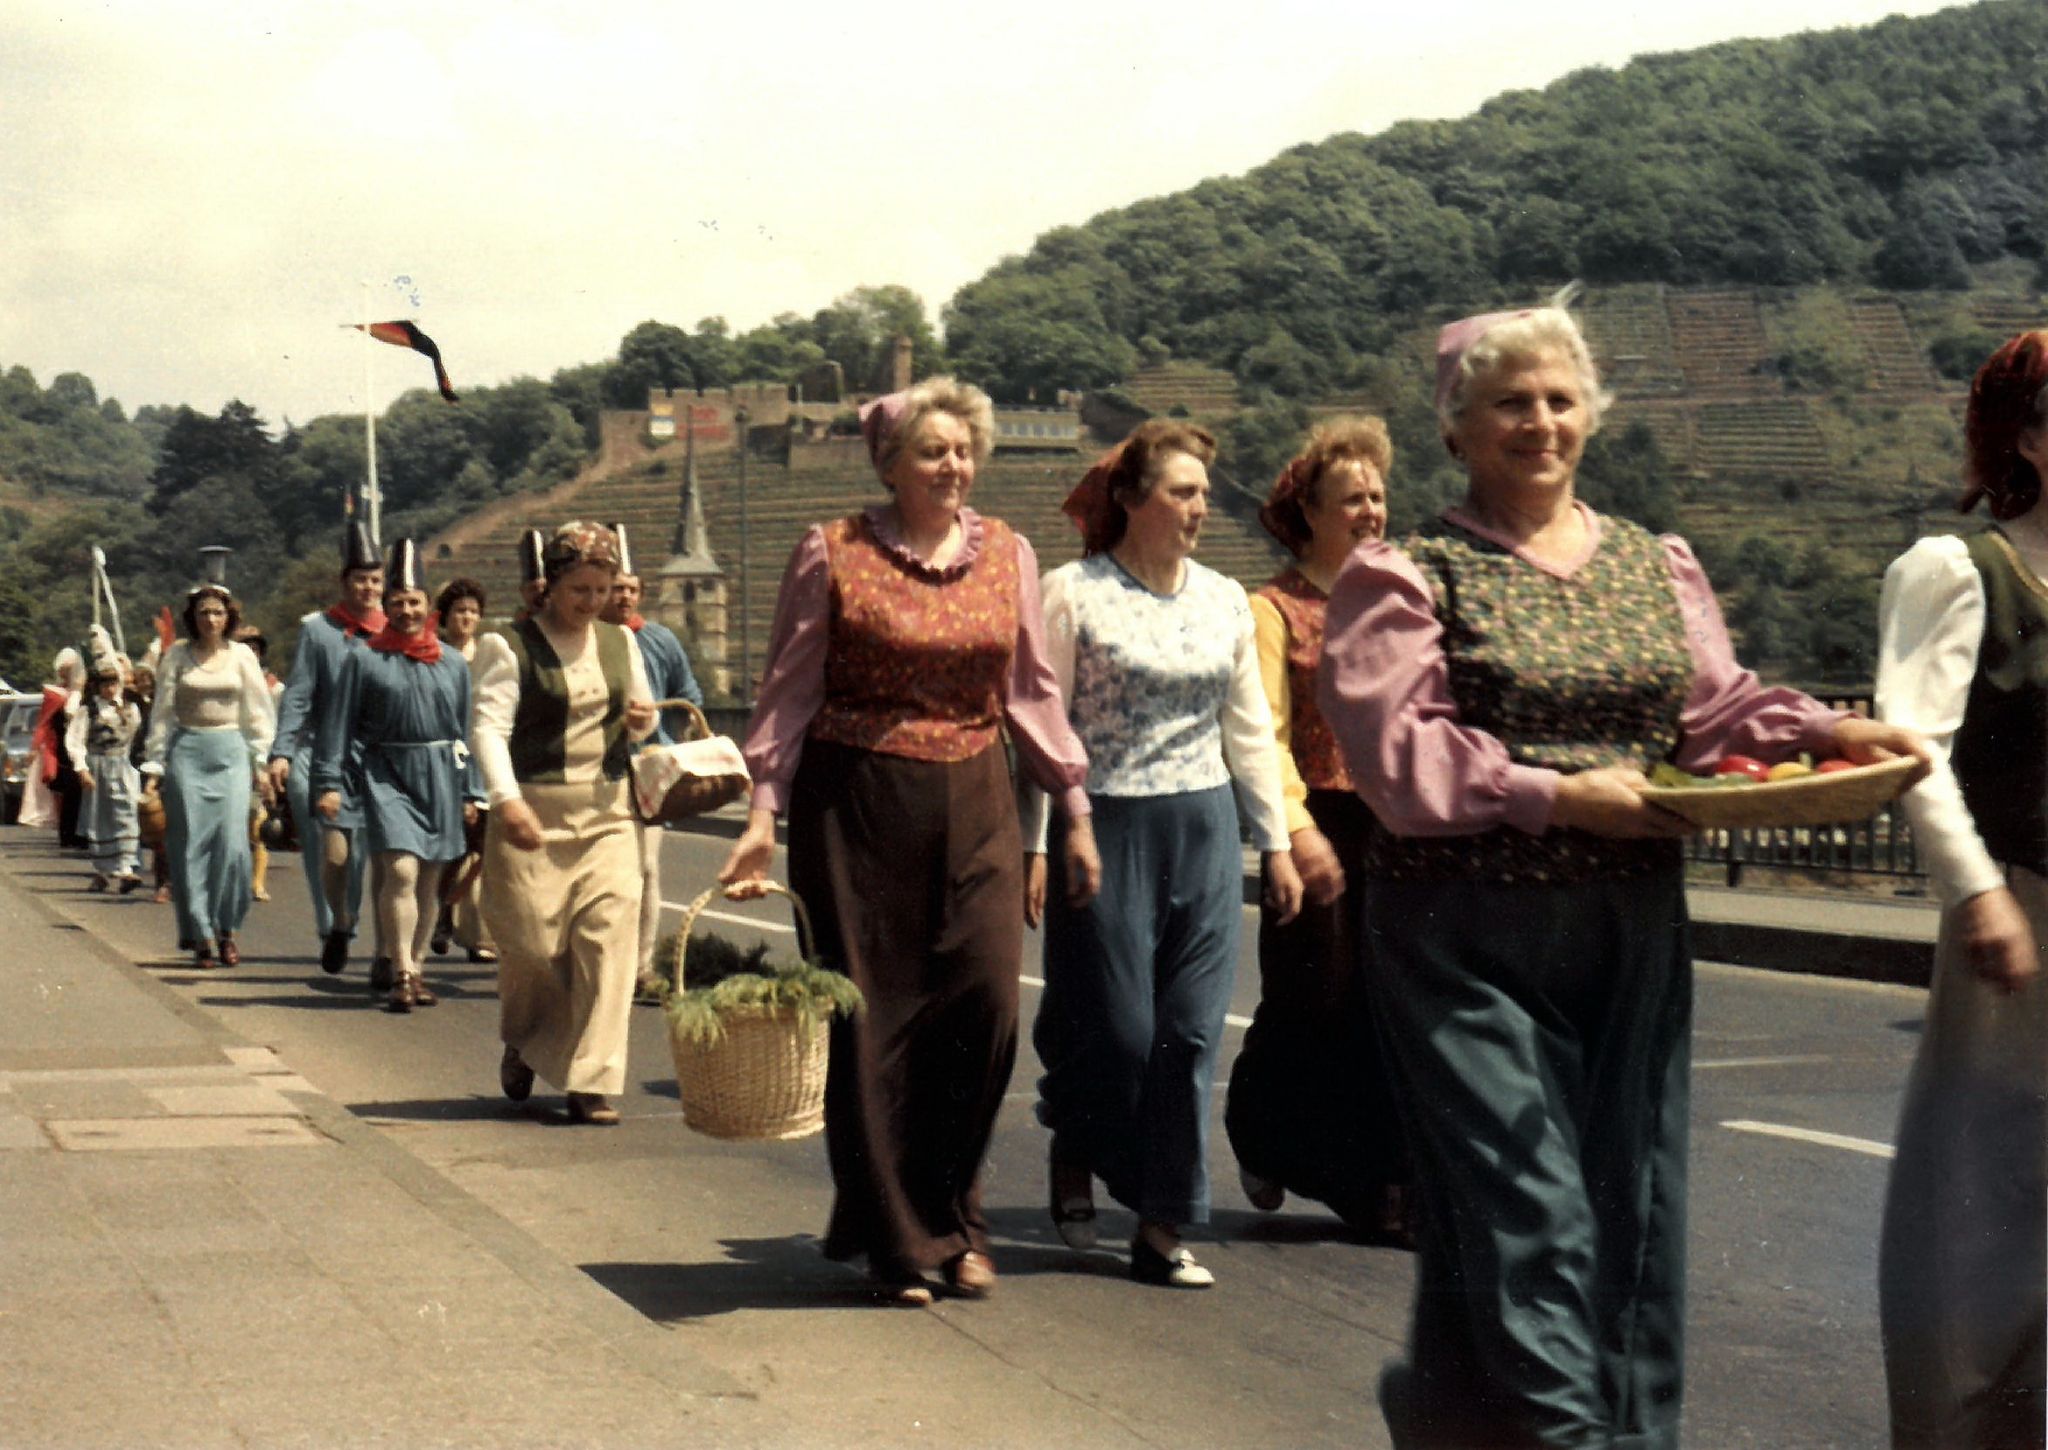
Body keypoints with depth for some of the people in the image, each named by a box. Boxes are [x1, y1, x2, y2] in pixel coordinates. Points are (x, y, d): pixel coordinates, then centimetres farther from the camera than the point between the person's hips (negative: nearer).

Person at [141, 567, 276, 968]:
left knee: (232, 842, -7)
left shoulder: (241, 655, 6)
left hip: (230, 752, 0)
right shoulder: (178, 656, 3)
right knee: (191, 843, -1)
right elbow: (162, 713, 5)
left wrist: (260, 759, 5)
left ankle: (227, 928, 5)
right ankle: (200, 935, 4)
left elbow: (259, 712, 10)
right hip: (187, 751, 0)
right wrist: (154, 764, 2)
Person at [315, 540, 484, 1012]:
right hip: (387, 775, -4)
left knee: (430, 880, 8)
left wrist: (470, 791, 12)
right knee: (400, 872, -16)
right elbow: (339, 722, 1)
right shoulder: (363, 659, 2)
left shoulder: (453, 663, 12)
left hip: (441, 777, 4)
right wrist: (328, 782, -7)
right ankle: (401, 974, -14)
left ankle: (415, 968, 19)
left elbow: (466, 730, 15)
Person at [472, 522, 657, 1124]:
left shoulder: (620, 643, 15)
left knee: (608, 937, -8)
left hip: (607, 813, 4)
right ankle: (520, 1045, 31)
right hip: (533, 815, -4)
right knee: (532, 942, -1)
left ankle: (591, 1083, -4)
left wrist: (642, 720, 1)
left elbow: (638, 725, 26)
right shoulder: (508, 645, -2)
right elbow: (489, 725, -12)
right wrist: (506, 799, -26)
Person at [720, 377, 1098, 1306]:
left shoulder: (1008, 555, 9)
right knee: (872, 1021, 0)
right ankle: (895, 1242, 14)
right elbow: (788, 690, 1)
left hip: (975, 806, 3)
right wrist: (764, 809, -8)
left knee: (987, 1001, -8)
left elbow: (1032, 692, 14)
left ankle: (951, 1219, 12)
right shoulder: (832, 553, -1)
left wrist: (1075, 812, 13)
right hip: (858, 804, -3)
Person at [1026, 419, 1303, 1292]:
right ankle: (1073, 1152, 31)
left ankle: (1163, 1228, 9)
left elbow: (1249, 729, 15)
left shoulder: (1225, 599, 10)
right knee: (1115, 1029, -1)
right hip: (1106, 828, -4)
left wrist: (1276, 842, 14)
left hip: (1204, 829, 4)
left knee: (1190, 1032, 1)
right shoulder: (1071, 594, -5)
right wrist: (1035, 844, -9)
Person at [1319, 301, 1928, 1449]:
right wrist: (1554, 796, -19)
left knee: (1638, 1213, 8)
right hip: (1468, 940, -5)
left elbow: (1717, 707, 9)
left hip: (1634, 933, 5)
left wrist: (1830, 734, -9)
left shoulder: (1658, 566, 15)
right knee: (1528, 1214, -9)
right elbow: (1397, 747, -12)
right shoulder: (1408, 574, -2)